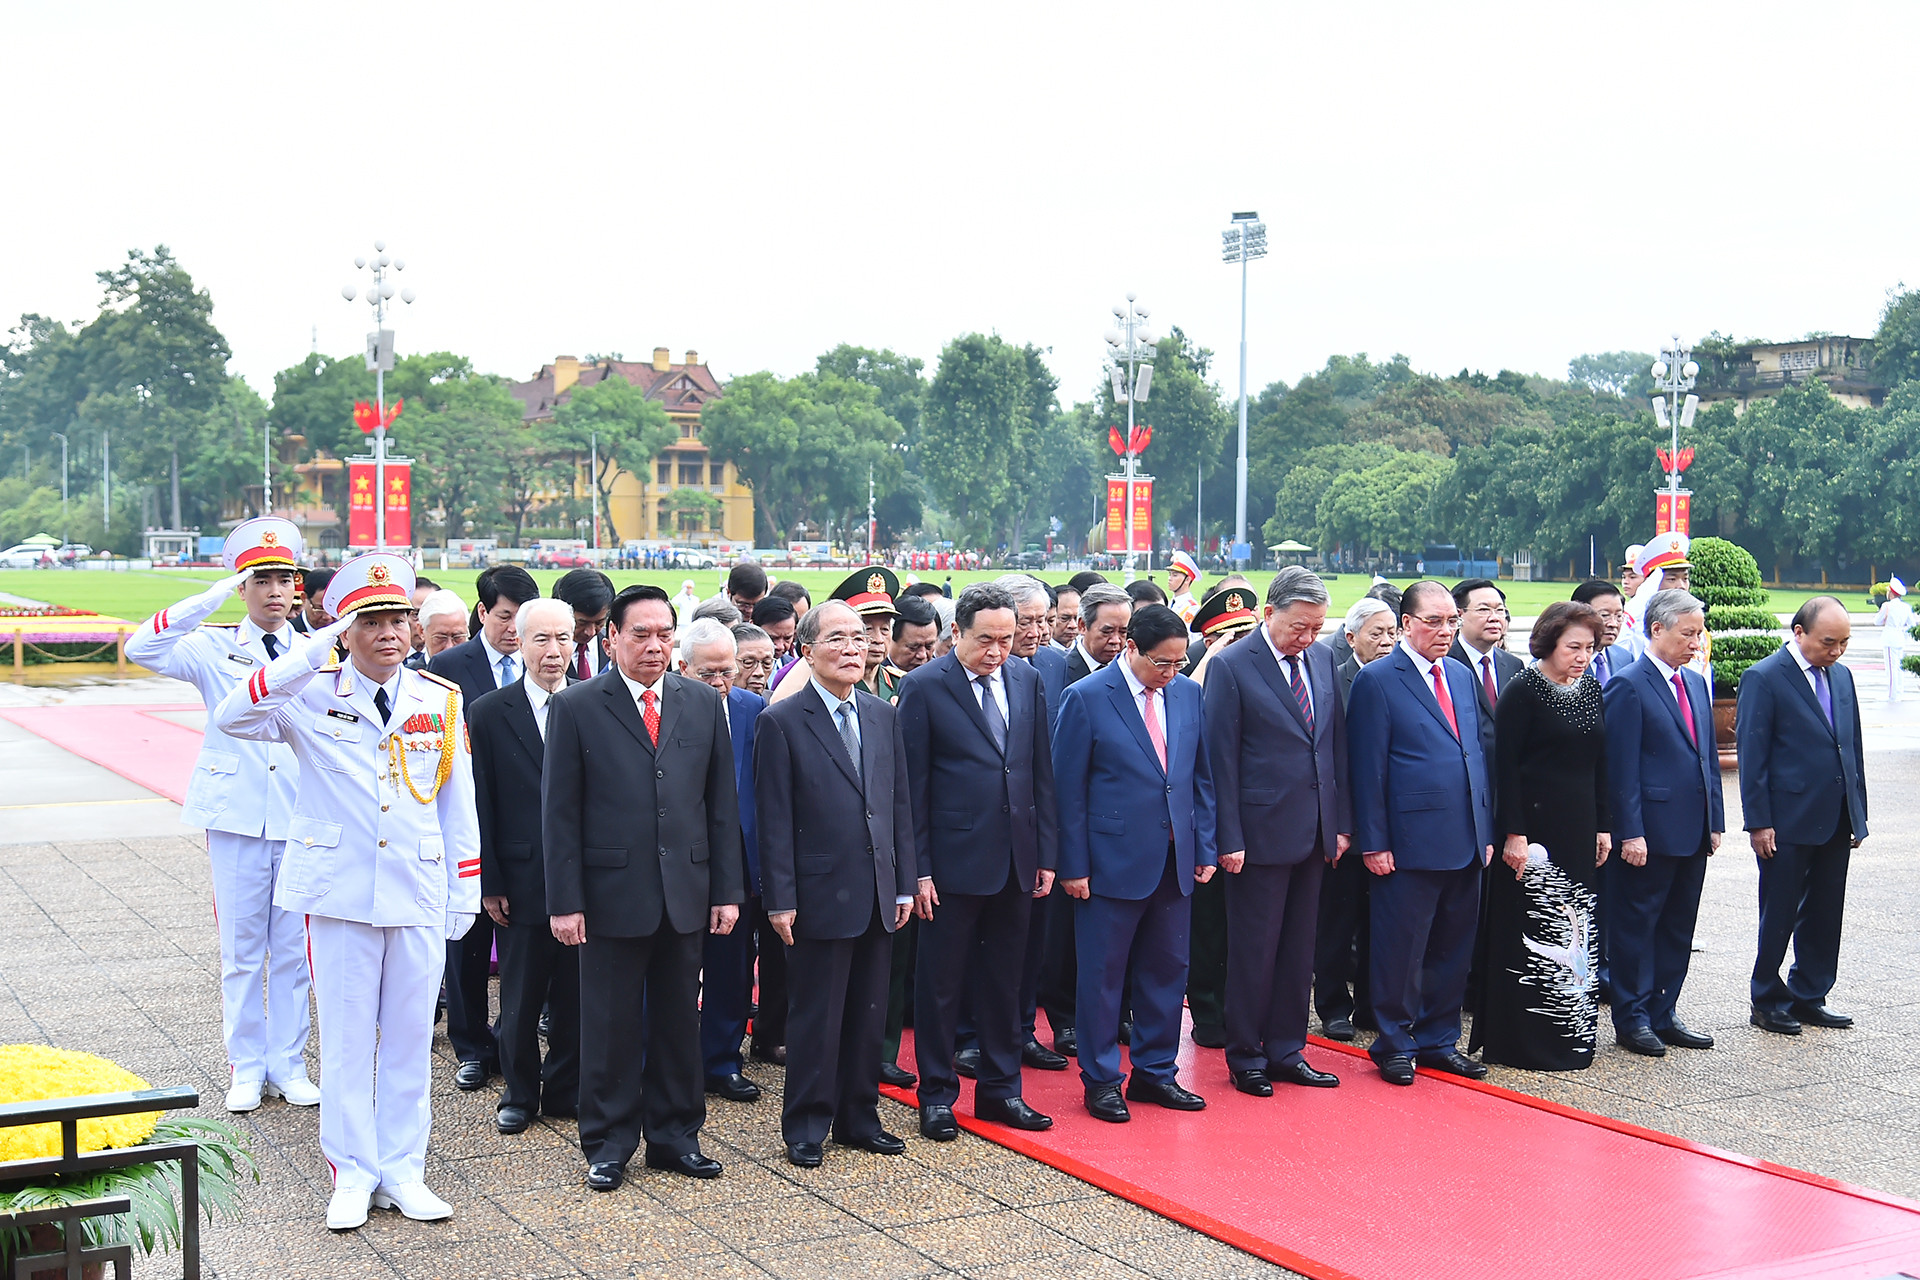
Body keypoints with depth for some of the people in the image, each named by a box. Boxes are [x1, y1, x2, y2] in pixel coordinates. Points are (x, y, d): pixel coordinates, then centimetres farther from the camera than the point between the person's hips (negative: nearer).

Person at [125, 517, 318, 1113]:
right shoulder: (214, 649, 1)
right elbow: (142, 648, -17)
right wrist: (214, 596, -20)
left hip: (301, 822, 1)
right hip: (236, 821, -1)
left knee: (293, 951, 7)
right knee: (241, 952, 6)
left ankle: (288, 1065, 19)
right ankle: (246, 1068, 18)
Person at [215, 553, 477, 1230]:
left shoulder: (442, 700, 5)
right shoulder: (312, 696, -3)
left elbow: (458, 804, 9)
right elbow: (231, 719, -21)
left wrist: (466, 891, 7)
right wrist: (311, 652, -25)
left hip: (420, 895, 2)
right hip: (340, 894, -2)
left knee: (410, 1035, 9)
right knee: (346, 1037, 6)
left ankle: (402, 1169, 21)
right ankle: (353, 1173, 18)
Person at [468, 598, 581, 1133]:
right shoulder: (488, 712, -1)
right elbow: (482, 804, -1)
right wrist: (489, 883, -5)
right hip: (522, 880, -1)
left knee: (574, 992, 9)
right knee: (520, 996, 9)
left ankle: (565, 1089, 25)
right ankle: (519, 1093, 24)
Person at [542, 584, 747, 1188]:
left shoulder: (704, 703, 6)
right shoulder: (576, 707, -3)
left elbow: (722, 803, 8)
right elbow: (560, 813, -4)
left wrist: (728, 888, 3)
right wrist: (564, 901, -8)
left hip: (686, 893, 3)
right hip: (612, 893, -3)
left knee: (679, 1020, 12)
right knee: (610, 1025, 6)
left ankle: (675, 1134, 26)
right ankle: (608, 1143, 20)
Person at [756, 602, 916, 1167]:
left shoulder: (885, 716, 10)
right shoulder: (782, 722, -6)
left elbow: (899, 804, 12)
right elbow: (774, 820, -8)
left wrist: (904, 883, 8)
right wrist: (780, 899, -11)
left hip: (877, 896, 5)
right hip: (820, 896, -5)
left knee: (868, 1014, 13)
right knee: (815, 1017, 3)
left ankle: (859, 1117, 25)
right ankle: (806, 1126, 16)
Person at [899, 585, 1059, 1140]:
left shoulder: (1027, 681, 6)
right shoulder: (924, 688, -7)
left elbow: (1042, 771, 10)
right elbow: (912, 785, -7)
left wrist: (1046, 853, 7)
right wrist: (918, 869, -10)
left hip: (1016, 862, 4)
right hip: (954, 860, -4)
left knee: (1006, 982, 13)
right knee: (941, 983, 6)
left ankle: (1000, 1088, 26)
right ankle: (936, 1095, 19)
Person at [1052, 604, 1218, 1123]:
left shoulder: (1188, 694, 6)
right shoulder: (1086, 698, -9)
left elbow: (1202, 776, 12)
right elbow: (1068, 789, -8)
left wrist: (1205, 848, 7)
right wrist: (1074, 865, -9)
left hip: (1174, 861, 5)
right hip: (1113, 860, -5)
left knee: (1168, 968, 12)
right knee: (1102, 974, 3)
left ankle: (1155, 1071, 26)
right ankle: (1101, 1080, 16)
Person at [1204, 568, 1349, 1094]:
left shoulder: (1323, 658, 7)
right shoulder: (1231, 666, -10)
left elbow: (1336, 743, 12)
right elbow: (1222, 760, -10)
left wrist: (1343, 822, 9)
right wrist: (1228, 839, -13)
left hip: (1314, 831, 6)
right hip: (1261, 832, -6)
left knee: (1299, 949, 12)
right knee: (1254, 951, 3)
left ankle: (1287, 1051, 24)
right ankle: (1245, 1057, 16)